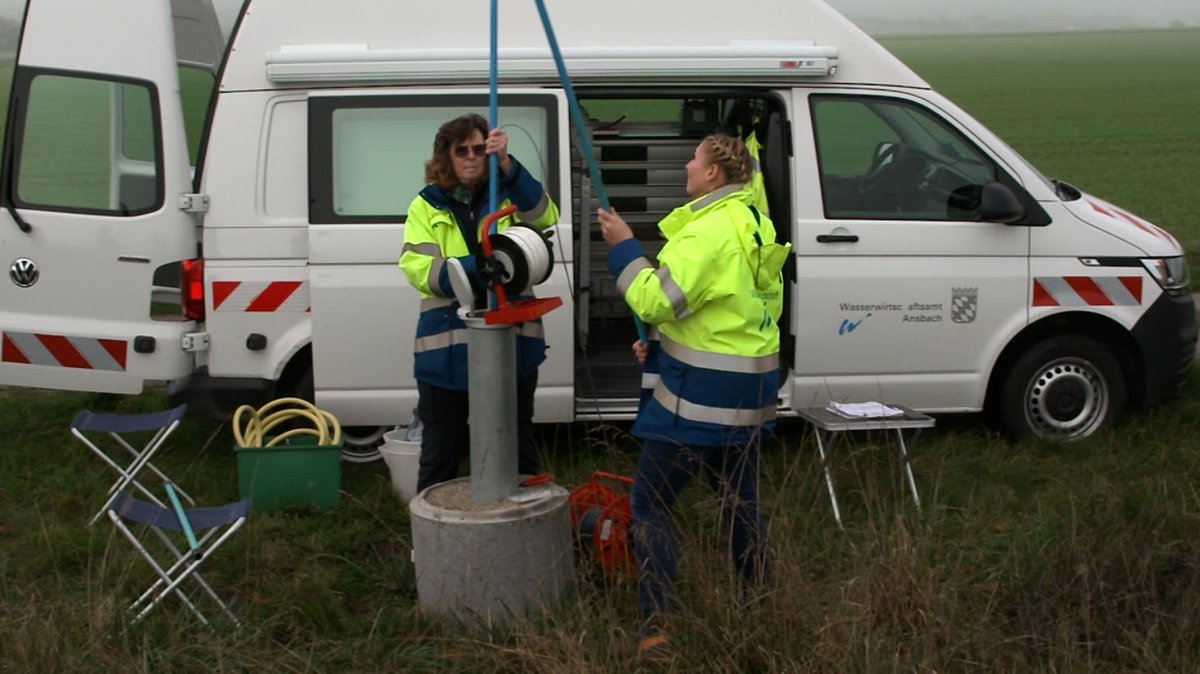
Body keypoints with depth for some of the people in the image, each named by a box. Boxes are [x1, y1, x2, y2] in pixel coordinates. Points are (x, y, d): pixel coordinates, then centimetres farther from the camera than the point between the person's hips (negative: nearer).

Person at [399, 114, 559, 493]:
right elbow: (416, 266, -9)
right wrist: (475, 269, -25)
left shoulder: (508, 195, 8)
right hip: (446, 346, -1)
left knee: (517, 445, 15)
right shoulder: (427, 206, 5)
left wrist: (506, 163, -24)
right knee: (441, 447, 10)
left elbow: (544, 217, -13)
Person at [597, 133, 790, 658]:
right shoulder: (755, 224, 12)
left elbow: (657, 300, -23)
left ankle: (657, 625, -4)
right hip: (748, 393, 9)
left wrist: (623, 247, -11)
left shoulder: (710, 231, -19)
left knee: (649, 504, -1)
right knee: (740, 502, 20)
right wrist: (665, 342, 14)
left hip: (697, 396, -9)